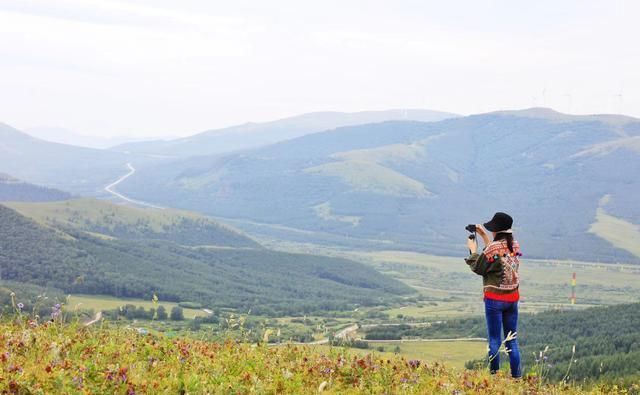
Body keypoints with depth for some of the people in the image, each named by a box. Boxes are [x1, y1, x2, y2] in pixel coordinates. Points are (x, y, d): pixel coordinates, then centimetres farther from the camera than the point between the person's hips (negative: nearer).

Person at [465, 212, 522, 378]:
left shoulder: (494, 247, -18)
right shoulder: (515, 246, 3)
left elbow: (478, 268, -8)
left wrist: (473, 250, 6)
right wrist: (483, 236, 19)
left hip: (495, 298, -6)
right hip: (513, 297, 6)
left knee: (494, 340, 2)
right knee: (512, 340, 12)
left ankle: (494, 375, 3)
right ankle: (516, 375, 12)